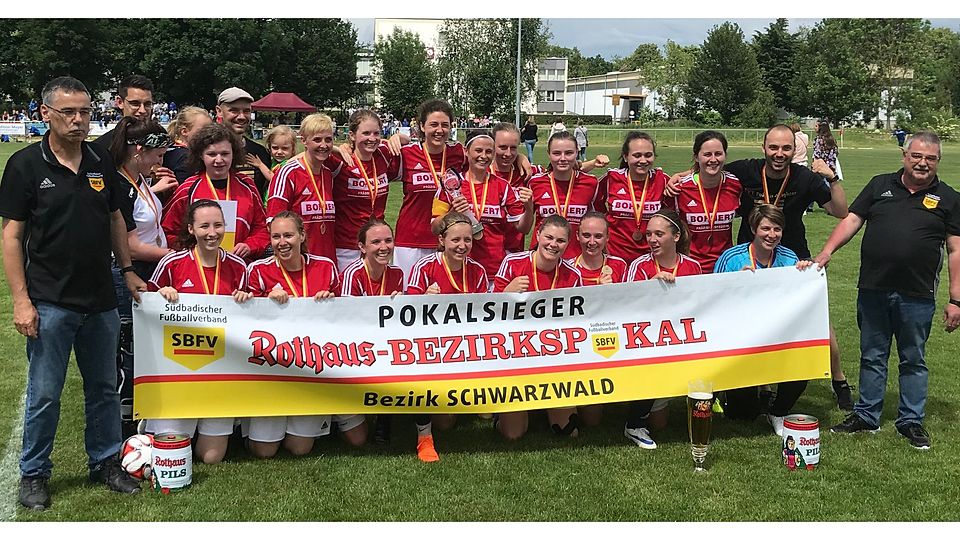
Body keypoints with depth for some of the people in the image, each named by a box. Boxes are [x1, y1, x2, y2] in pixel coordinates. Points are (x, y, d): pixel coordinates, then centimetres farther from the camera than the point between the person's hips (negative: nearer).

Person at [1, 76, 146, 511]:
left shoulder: (101, 161, 6)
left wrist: (128, 270, 12)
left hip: (100, 300, 5)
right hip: (50, 302, -4)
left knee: (104, 388, 14)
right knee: (44, 394, 4)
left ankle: (105, 462, 29)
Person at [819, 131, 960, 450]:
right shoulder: (880, 185, 8)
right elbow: (852, 220, 5)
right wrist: (827, 251, -11)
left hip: (917, 296, -1)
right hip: (872, 290, 2)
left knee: (913, 361, 11)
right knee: (872, 357, 11)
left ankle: (911, 421, 22)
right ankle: (866, 417, 22)